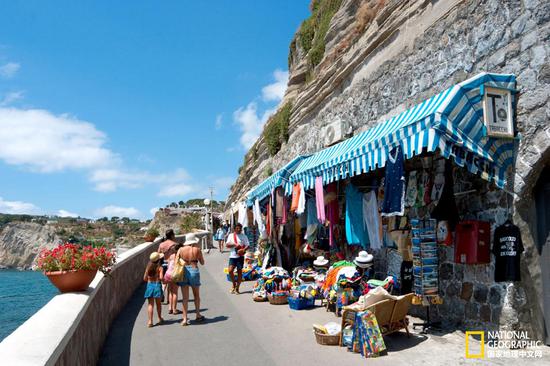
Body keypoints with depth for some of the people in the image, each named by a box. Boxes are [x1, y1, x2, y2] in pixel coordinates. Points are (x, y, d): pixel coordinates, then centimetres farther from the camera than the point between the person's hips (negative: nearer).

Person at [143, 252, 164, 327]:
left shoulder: (148, 267, 1)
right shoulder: (160, 267, -9)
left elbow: (145, 278, 1)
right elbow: (161, 277, -19)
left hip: (149, 285, 2)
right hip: (157, 285, -2)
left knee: (150, 304, 4)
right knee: (158, 304, 15)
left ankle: (150, 321, -2)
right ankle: (160, 319, 29)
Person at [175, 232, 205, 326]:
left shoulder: (181, 250, -1)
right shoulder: (197, 250, -5)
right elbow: (202, 263, 5)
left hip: (183, 272, 1)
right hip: (194, 271, -1)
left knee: (185, 297, 7)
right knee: (196, 295, 19)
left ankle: (185, 319, 6)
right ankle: (198, 315, 31)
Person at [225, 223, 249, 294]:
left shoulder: (244, 236, 4)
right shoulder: (231, 235, 8)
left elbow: (247, 245, -1)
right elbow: (227, 245, 2)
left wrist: (243, 250, -22)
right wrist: (234, 245, -14)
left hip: (240, 256, -1)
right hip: (232, 256, 1)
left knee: (239, 271, 3)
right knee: (230, 270, -13)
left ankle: (237, 288, 15)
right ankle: (234, 284, 12)